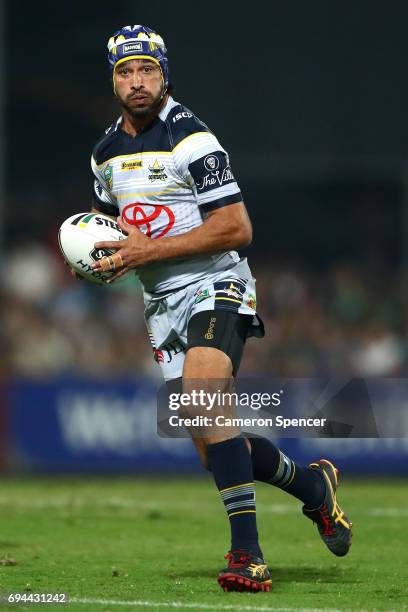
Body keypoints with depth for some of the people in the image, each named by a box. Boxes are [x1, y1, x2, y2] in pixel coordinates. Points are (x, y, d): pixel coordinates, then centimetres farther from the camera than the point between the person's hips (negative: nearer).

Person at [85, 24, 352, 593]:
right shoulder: (107, 151, 11)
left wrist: (149, 251, -20)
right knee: (211, 444, 3)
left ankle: (247, 554, -33)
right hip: (161, 303, 7)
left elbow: (237, 228, -16)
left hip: (214, 285, -7)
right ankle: (314, 485, 29)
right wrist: (99, 257, 5)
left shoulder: (192, 139, -12)